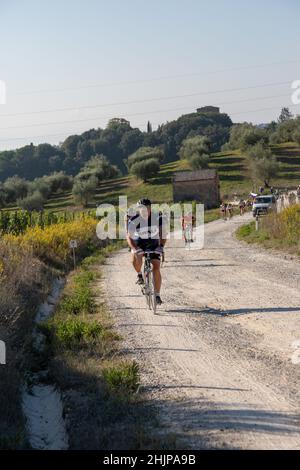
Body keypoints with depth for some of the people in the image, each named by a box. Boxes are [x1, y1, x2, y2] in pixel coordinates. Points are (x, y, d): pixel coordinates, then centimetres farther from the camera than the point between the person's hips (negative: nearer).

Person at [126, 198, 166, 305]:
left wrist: (161, 246, -29)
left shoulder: (158, 217, -19)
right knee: (136, 258, -33)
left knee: (156, 268, -13)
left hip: (153, 243, 1)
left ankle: (157, 295, -3)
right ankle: (139, 275, -1)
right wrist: (134, 249, -43)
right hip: (139, 242, -1)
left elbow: (163, 233, -14)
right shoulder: (134, 220, -23)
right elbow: (129, 237, -26)